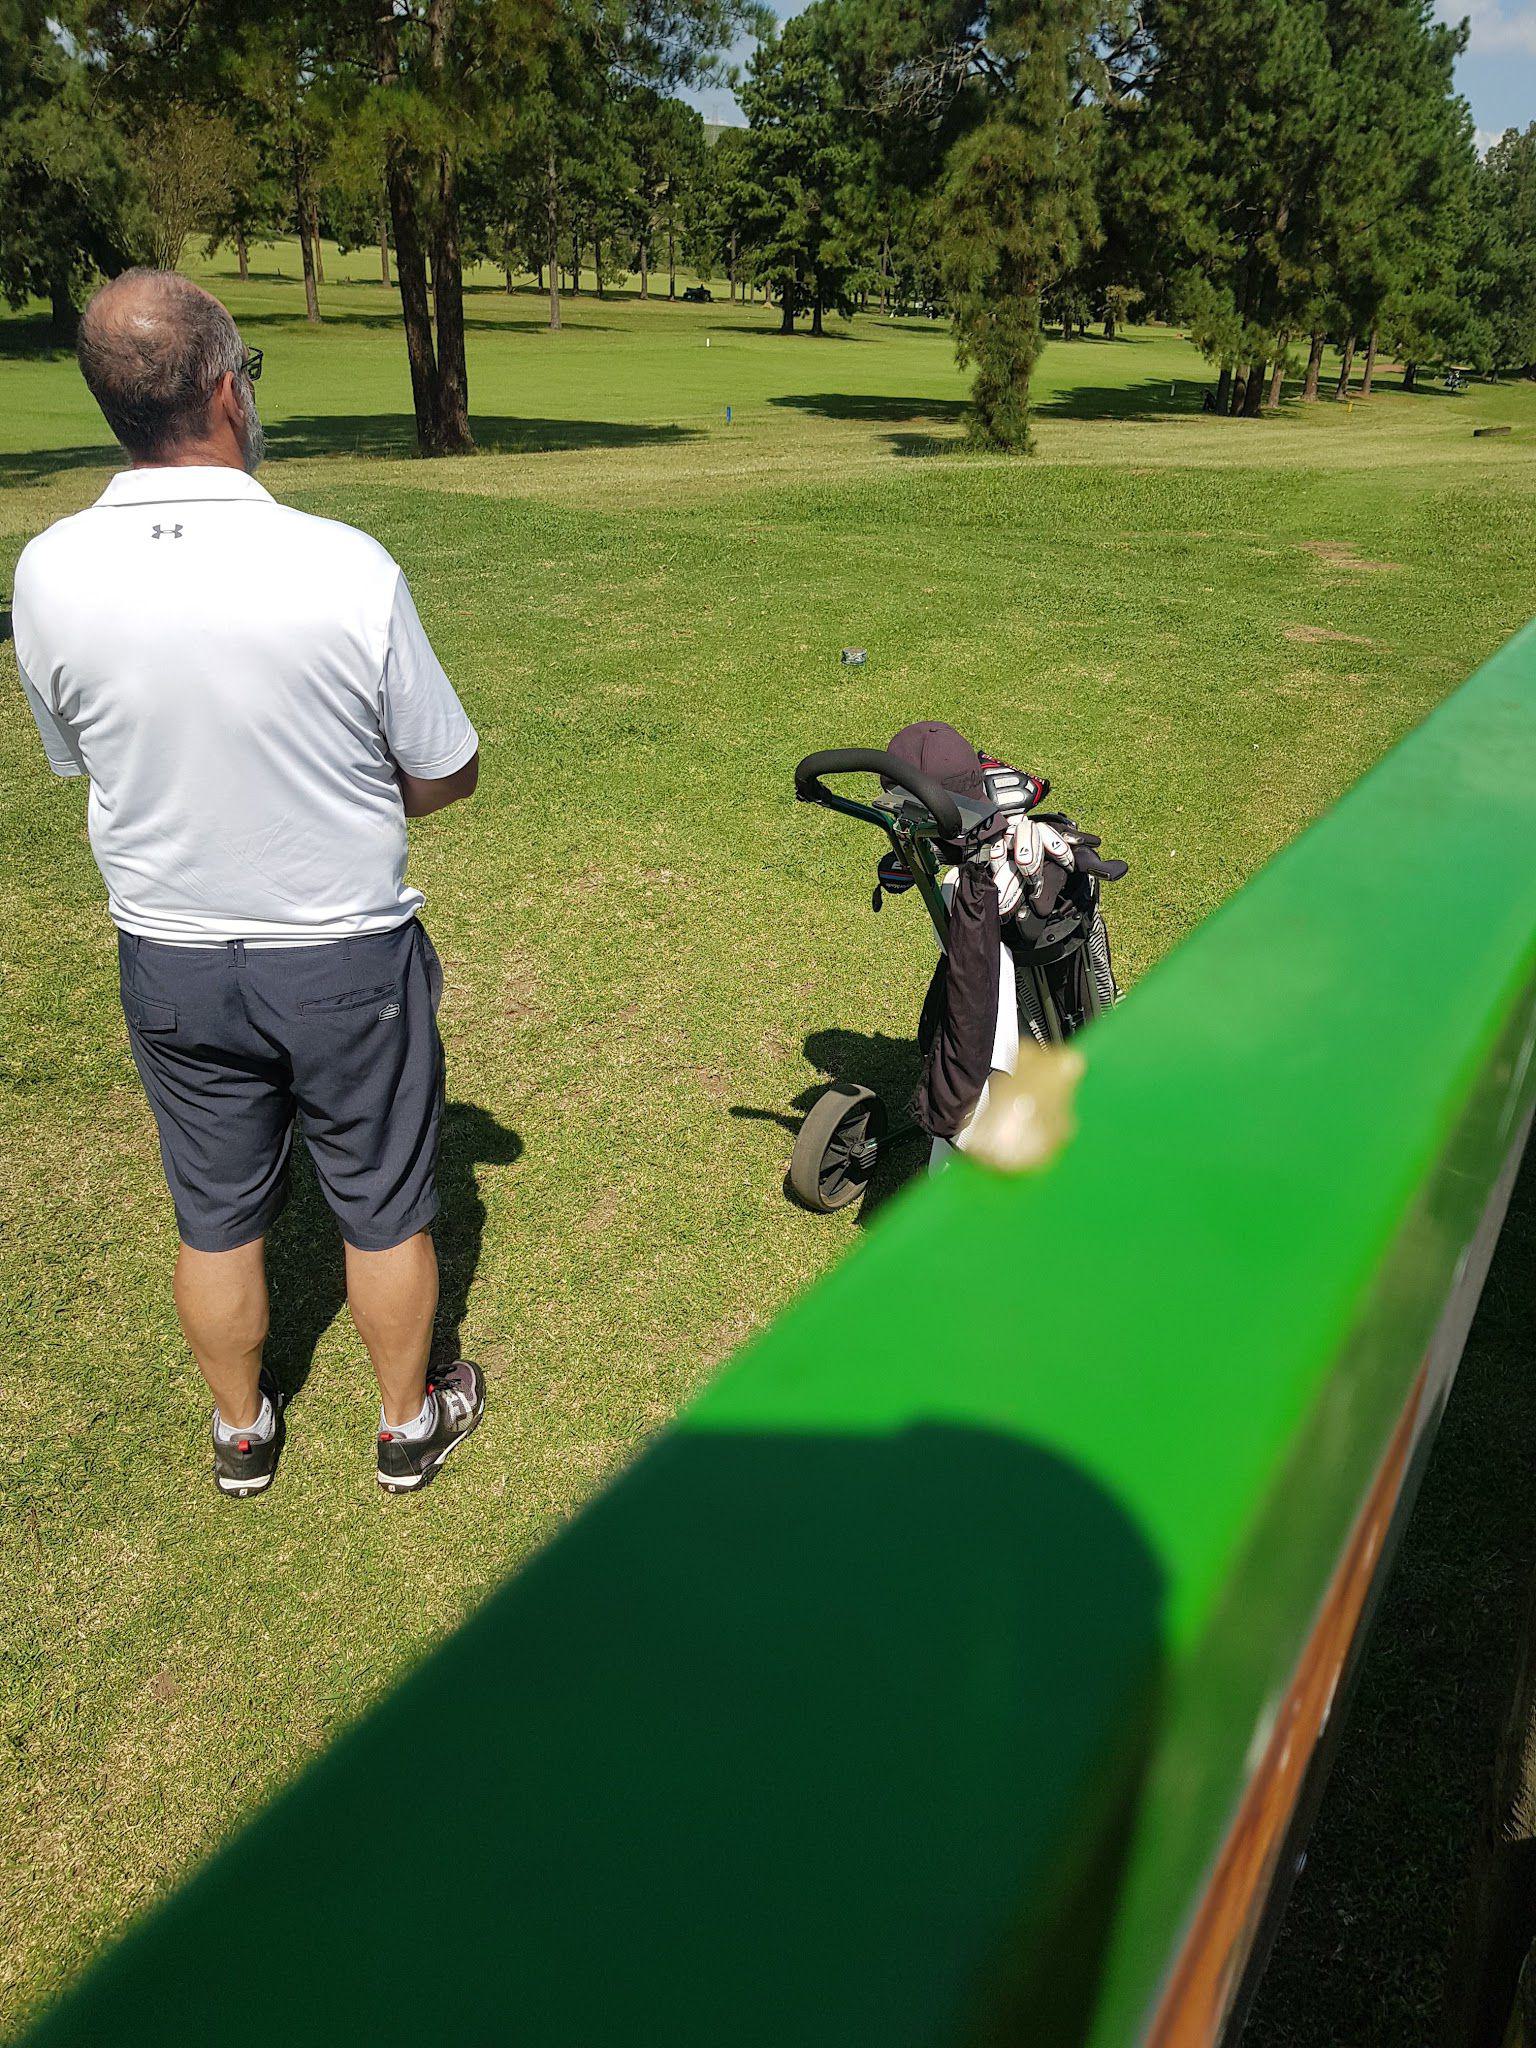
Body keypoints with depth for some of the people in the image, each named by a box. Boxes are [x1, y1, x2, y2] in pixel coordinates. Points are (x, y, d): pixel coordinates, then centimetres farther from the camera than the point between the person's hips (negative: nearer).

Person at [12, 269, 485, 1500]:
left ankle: (242, 1431, 43)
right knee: (385, 1207, 17)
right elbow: (448, 773, -11)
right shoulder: (346, 567, -22)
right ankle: (410, 1422, 38)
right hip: (347, 959, -3)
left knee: (217, 1215, 21)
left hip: (171, 963, 3)